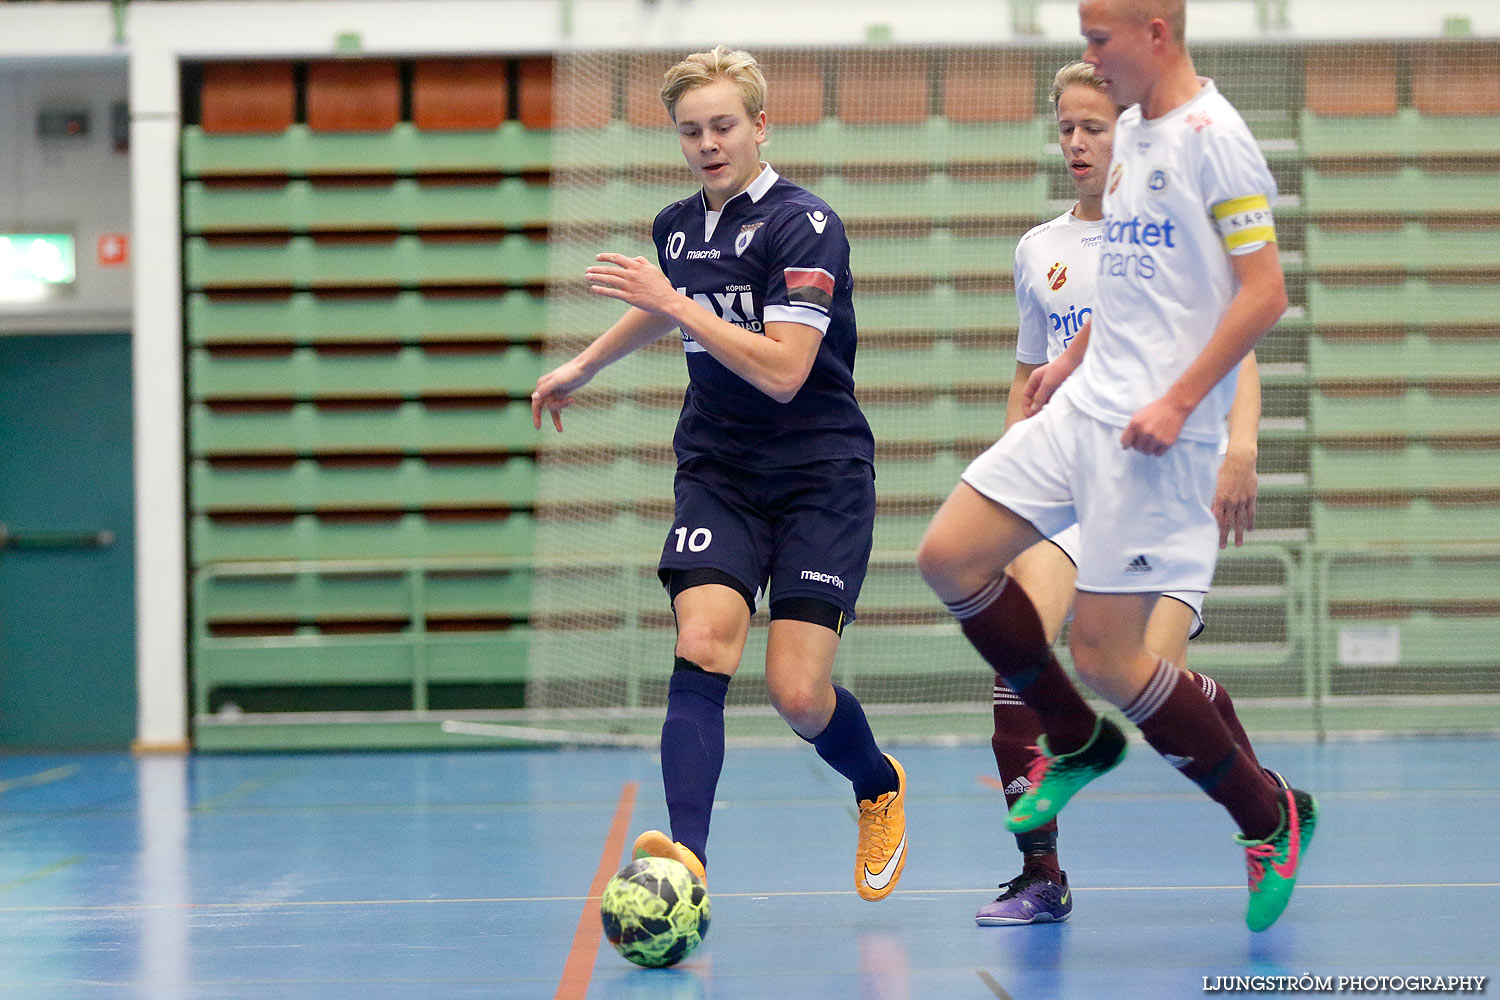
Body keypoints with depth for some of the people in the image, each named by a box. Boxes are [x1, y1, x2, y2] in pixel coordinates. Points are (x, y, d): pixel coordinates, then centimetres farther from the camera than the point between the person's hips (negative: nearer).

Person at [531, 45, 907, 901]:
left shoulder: (804, 225, -14)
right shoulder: (677, 228, 8)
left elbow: (783, 371, -23)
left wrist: (672, 302, -23)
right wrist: (583, 366, 42)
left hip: (820, 476, -5)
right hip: (717, 471, 5)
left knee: (798, 695, -10)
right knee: (703, 646, -20)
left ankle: (880, 788, 24)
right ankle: (687, 855, -31)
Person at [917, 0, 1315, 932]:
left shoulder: (1213, 137, -14)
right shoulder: (1132, 132, 13)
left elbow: (1265, 292, -18)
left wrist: (1179, 401, -22)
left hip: (1153, 435, -9)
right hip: (1085, 405, 9)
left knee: (1105, 654, -7)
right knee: (950, 558, 3)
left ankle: (1271, 819, 12)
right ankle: (1078, 741, 22)